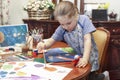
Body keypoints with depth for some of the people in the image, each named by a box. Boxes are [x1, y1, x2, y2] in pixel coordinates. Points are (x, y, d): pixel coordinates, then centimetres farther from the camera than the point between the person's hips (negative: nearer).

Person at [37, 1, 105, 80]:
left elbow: (87, 40, -20)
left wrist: (85, 58, -32)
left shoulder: (84, 20, -14)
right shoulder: (61, 29, -5)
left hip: (88, 57, -3)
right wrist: (44, 45, -25)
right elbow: (51, 40, -1)